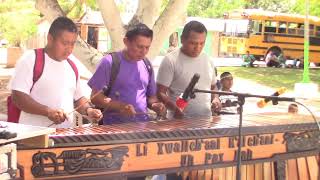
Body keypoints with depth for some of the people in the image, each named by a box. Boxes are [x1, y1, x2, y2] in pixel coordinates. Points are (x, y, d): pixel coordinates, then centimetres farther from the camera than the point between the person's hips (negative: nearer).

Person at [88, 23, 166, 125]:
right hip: (115, 124, -4)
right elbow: (95, 97, -5)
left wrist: (154, 104, 0)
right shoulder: (109, 62, -3)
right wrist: (120, 107, -18)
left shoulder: (146, 66, 12)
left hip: (143, 124, 5)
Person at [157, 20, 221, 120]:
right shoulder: (170, 61, -6)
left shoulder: (208, 61, 12)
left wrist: (215, 98, 5)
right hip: (180, 120, -5)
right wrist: (175, 108, -24)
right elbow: (160, 93, -8)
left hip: (206, 120, 5)